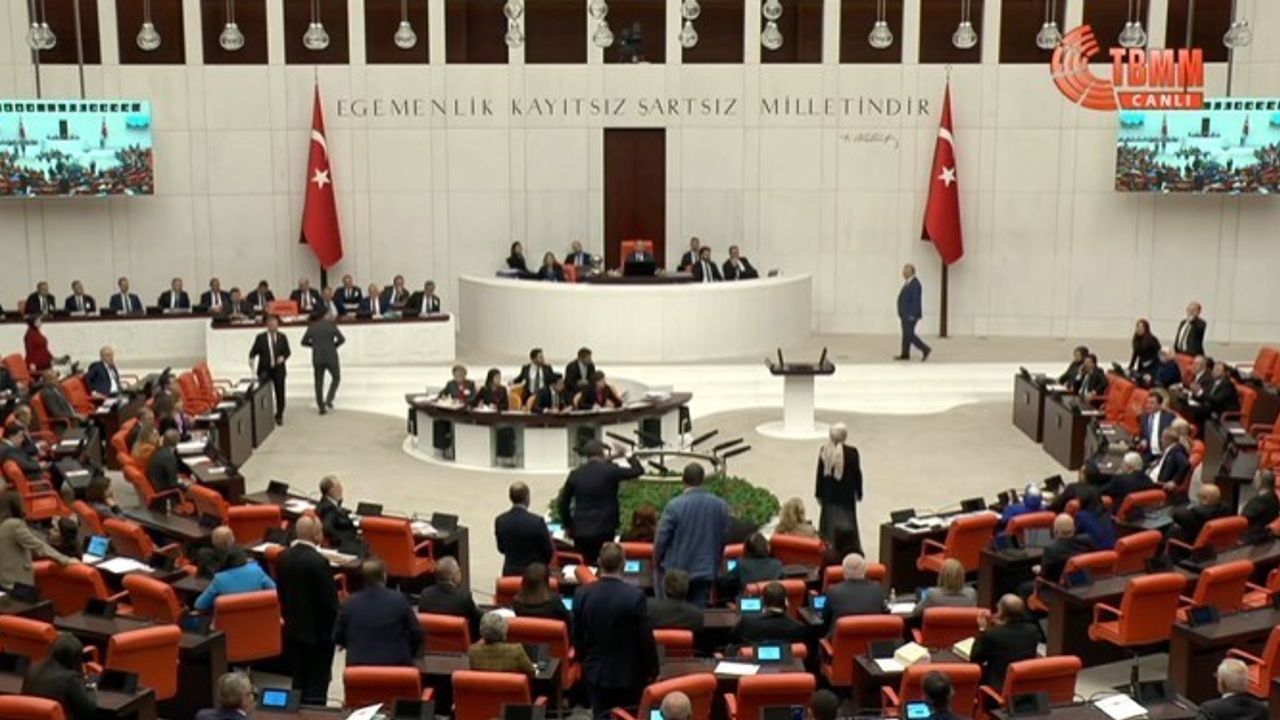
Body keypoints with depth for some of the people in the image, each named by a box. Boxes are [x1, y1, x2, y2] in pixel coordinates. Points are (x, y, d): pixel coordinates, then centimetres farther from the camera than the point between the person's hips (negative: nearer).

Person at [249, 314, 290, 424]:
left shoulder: (282, 337, 6)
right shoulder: (260, 338, 1)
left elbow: (287, 351, 9)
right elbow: (254, 351, 2)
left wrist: (283, 357, -12)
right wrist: (251, 358, -18)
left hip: (278, 369, 1)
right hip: (265, 370, -1)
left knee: (280, 393, 3)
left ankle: (279, 416, 16)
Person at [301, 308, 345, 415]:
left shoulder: (312, 326, 4)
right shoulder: (331, 325, -7)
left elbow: (304, 342, 5)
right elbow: (341, 339, -11)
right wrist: (334, 345, 6)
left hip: (317, 359, 3)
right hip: (331, 358, -3)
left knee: (319, 382, 10)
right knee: (336, 378, 17)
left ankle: (321, 407, 10)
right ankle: (328, 400, 1)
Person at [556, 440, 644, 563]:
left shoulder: (575, 474, 5)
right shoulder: (609, 471, -7)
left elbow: (563, 503, 11)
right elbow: (638, 471, 3)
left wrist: (568, 525, 23)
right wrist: (628, 456, 19)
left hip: (580, 531, 4)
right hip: (603, 531, -3)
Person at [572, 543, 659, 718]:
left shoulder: (582, 594, -9)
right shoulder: (635, 596, -19)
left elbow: (577, 636, 2)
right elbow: (646, 638, -13)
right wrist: (652, 669, 2)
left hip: (595, 672, 3)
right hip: (628, 673, -3)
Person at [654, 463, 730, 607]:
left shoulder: (674, 505, -17)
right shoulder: (721, 505, -5)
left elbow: (661, 538, -10)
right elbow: (724, 540, 5)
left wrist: (657, 562, 8)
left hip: (676, 571, -2)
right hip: (706, 572, 3)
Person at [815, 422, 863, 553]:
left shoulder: (824, 451, -8)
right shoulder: (851, 452, -15)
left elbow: (820, 473, -2)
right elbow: (857, 473, -8)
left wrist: (818, 494, 8)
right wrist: (859, 492, 6)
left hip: (828, 493, 3)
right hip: (846, 493, -2)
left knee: (829, 522, 12)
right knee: (846, 522, 5)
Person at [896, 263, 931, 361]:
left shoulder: (914, 283, -19)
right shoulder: (908, 283, 12)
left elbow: (915, 300, -23)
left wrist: (912, 315, -24)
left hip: (911, 314, -10)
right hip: (906, 314, 10)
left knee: (909, 334, -8)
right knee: (906, 334, 11)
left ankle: (925, 349, -3)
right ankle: (905, 354, 15)